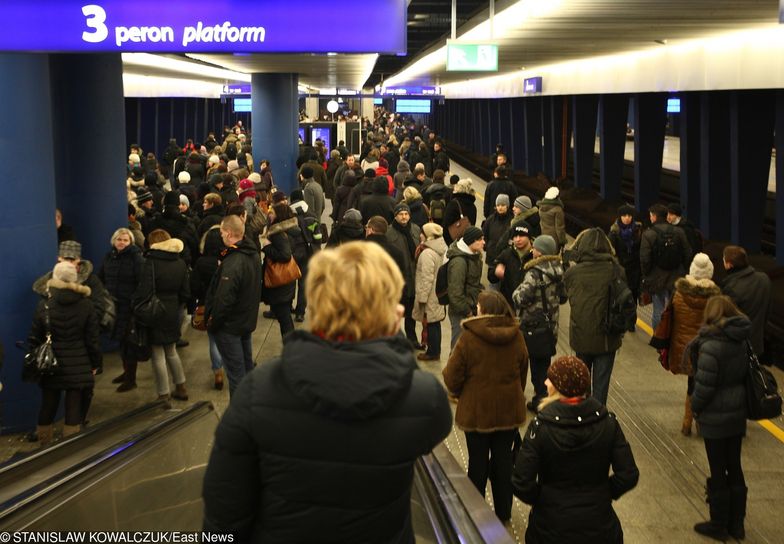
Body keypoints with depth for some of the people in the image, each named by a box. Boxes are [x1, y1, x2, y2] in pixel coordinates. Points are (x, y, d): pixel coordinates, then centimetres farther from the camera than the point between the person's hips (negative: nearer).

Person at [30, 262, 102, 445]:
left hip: (51, 368, 1)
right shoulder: (86, 305, -8)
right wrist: (96, 363, 7)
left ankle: (44, 448, 25)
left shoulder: (44, 306, -7)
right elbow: (92, 340, -5)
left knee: (47, 409, 14)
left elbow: (34, 339, -3)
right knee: (74, 411, 5)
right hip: (79, 368, -1)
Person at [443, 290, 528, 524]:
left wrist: (459, 393, 7)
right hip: (509, 410, 3)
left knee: (478, 461, 11)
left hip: (476, 410, -3)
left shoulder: (469, 338, -19)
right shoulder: (516, 337, -5)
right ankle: (503, 512, 26)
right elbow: (523, 374, 8)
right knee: (503, 458, 15)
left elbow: (452, 378, -15)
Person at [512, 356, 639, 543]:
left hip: (552, 527, -2)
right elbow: (629, 475, -10)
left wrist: (539, 499, 1)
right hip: (599, 526, 2)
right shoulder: (607, 422, -10)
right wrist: (605, 493, 7)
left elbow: (522, 484, -18)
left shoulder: (540, 426, -17)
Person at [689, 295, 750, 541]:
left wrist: (695, 406, -4)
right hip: (737, 414, 7)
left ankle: (719, 526, 20)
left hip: (715, 418, -7)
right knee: (735, 468, 17)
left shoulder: (711, 346, -23)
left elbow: (704, 386, -20)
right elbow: (744, 375, 5)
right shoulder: (741, 341, -2)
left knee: (718, 471, 6)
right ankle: (737, 524, 28)